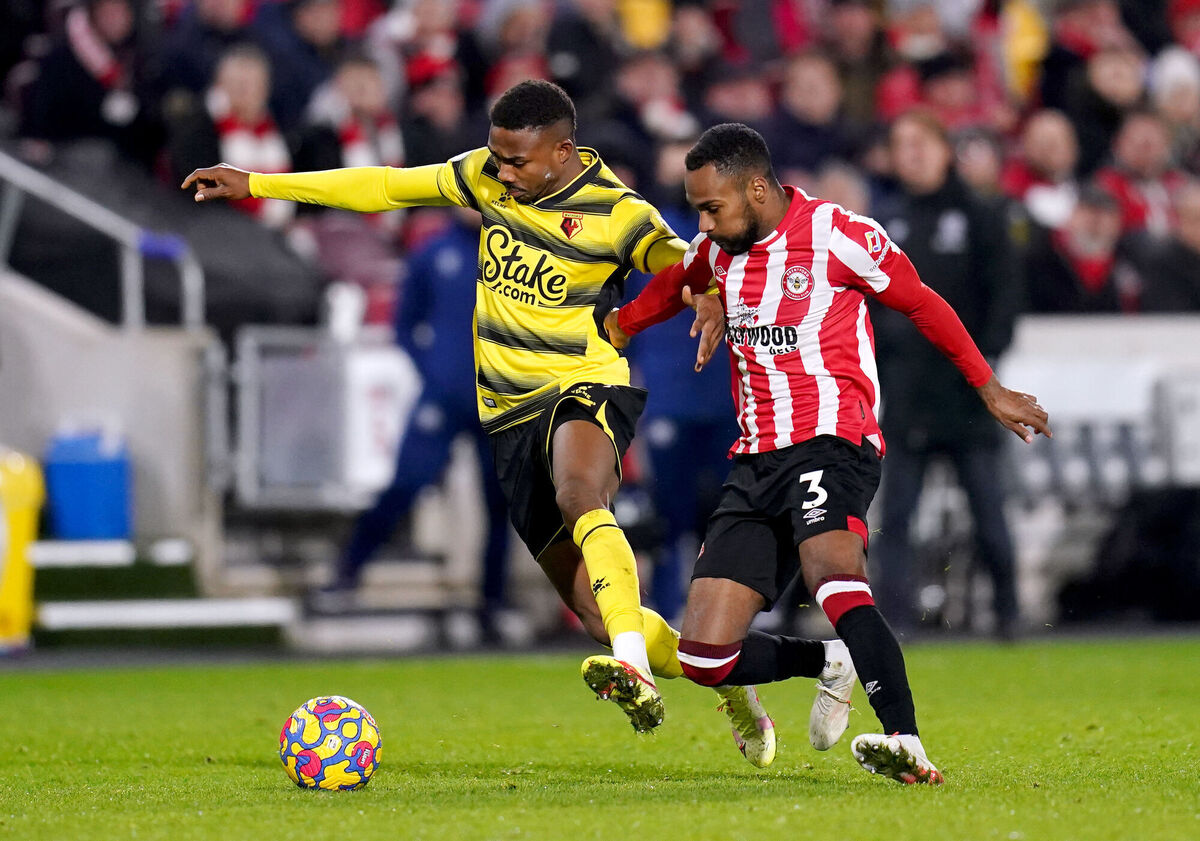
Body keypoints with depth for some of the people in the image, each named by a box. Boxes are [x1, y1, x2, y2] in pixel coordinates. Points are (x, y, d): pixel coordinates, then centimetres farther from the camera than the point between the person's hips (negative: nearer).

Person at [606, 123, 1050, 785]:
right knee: (703, 657, -3)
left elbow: (922, 305, 6)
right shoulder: (716, 250, 12)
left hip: (831, 442, -6)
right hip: (755, 459, 6)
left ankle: (906, 743, -47)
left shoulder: (838, 235, -6)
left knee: (832, 576, -37)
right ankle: (831, 663, 22)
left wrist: (991, 393, 12)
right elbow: (669, 289, 35)